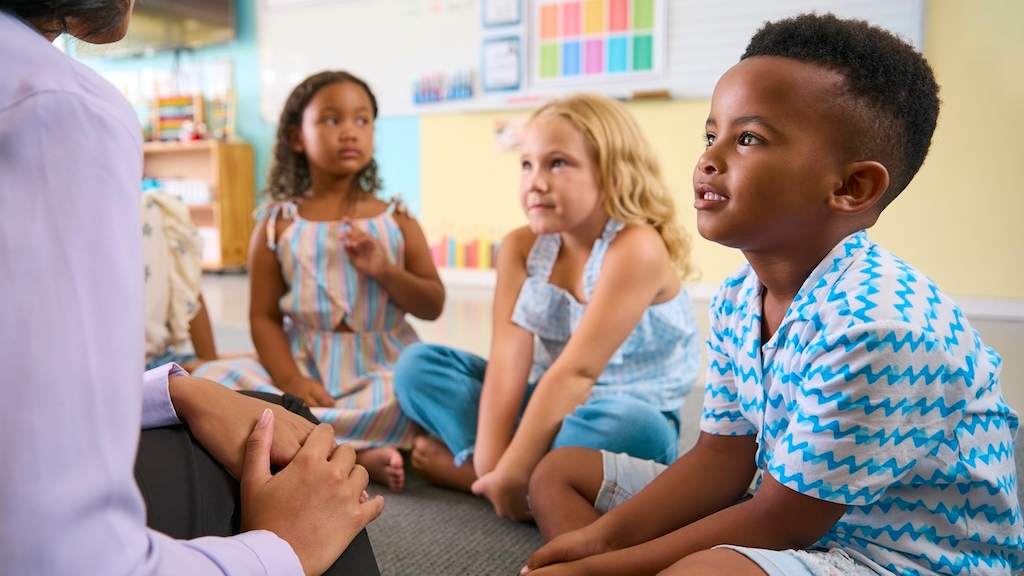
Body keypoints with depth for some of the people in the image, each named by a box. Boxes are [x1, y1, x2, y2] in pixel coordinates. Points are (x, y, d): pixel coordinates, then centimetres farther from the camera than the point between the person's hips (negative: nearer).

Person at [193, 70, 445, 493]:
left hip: (382, 370, -1)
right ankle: (358, 455, -26)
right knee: (213, 377, -23)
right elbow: (264, 316, 1)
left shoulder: (396, 221, 6)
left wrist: (384, 270, -14)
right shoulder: (278, 225, 4)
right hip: (305, 369, 1)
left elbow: (434, 306, 4)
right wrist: (290, 380, -15)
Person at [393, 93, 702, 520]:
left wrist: (510, 473, -29)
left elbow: (575, 372, -28)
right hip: (548, 404, 5)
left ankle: (463, 469, -21)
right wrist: (490, 460, -25)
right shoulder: (520, 247, -4)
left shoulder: (636, 248, -23)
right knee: (417, 363, -3)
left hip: (622, 413, -5)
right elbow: (508, 358, -15)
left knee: (633, 428, -40)